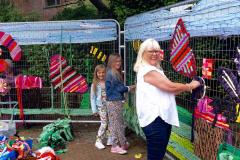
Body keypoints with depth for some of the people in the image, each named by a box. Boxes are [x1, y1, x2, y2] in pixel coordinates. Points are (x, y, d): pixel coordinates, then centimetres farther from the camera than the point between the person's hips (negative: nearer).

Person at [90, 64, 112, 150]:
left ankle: (110, 140, 21)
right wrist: (94, 109, -1)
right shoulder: (95, 84, -1)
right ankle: (98, 141, 7)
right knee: (104, 123, -5)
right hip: (101, 106, -2)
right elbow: (93, 97, 1)